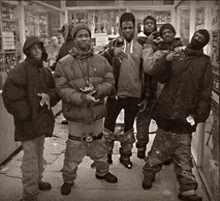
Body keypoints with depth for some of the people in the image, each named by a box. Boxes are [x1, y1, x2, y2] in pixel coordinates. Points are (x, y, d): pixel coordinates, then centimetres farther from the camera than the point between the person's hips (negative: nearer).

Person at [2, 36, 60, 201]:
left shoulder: (45, 71, 11)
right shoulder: (20, 69, -12)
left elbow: (56, 89, 11)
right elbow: (10, 93, -20)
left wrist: (48, 95, -12)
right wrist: (25, 113, -20)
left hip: (42, 118, 7)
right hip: (28, 120, -7)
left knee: (39, 152, 22)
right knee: (30, 157, -3)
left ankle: (37, 180, 42)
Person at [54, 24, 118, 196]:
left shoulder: (101, 61, 2)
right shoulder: (64, 63, -8)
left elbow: (110, 82, 0)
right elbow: (62, 88, -13)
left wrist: (96, 91, -19)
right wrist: (82, 98, -24)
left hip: (97, 112, 3)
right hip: (75, 113, -3)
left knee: (99, 145, 20)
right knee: (74, 149, 8)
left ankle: (103, 171, 43)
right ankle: (68, 179, 28)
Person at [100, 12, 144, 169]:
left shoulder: (140, 47, 5)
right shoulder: (114, 44, 1)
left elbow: (144, 71, 7)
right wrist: (111, 52, -31)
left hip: (134, 94, 2)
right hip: (115, 93, -1)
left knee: (129, 126, 15)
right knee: (109, 125, 6)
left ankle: (126, 155, 30)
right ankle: (106, 154, 24)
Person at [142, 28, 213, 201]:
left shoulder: (204, 63, 4)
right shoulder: (177, 55, 10)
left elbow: (205, 93, -2)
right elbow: (159, 76, -1)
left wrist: (199, 115, -11)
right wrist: (165, 61, -18)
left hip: (185, 115, -1)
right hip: (167, 112, 2)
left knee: (183, 156, 4)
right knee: (160, 148, 11)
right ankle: (149, 173, 32)